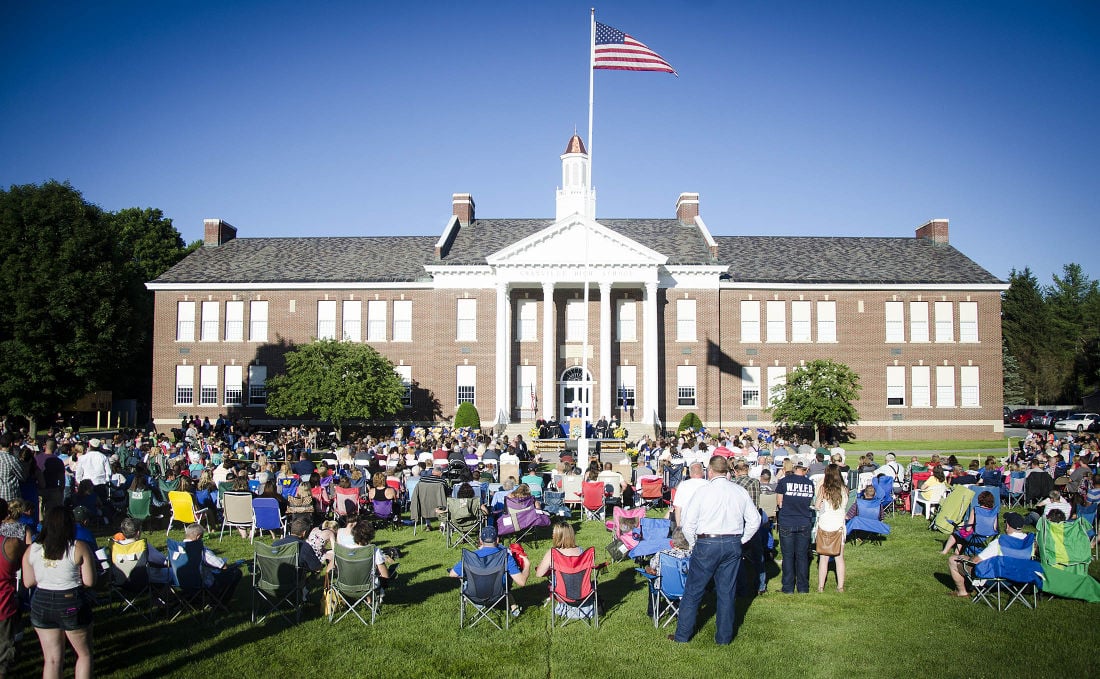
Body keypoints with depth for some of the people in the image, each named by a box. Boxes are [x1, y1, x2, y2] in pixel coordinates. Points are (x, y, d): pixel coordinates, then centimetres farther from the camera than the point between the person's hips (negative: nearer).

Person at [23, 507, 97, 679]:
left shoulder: (32, 550, -2)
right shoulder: (79, 549, -13)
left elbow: (28, 583, 4)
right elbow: (89, 581, -12)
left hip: (41, 606, 4)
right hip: (72, 605, -4)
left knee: (51, 659, 14)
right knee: (84, 654, 15)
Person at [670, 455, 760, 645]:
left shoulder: (703, 491, -9)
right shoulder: (741, 492, 2)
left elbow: (688, 523, -9)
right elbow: (754, 520, 7)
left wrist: (693, 545, 6)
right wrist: (739, 541, 14)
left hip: (707, 544, -4)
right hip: (733, 545, 4)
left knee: (693, 591, 6)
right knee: (727, 592, 13)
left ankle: (682, 635, 13)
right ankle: (724, 637, 19)